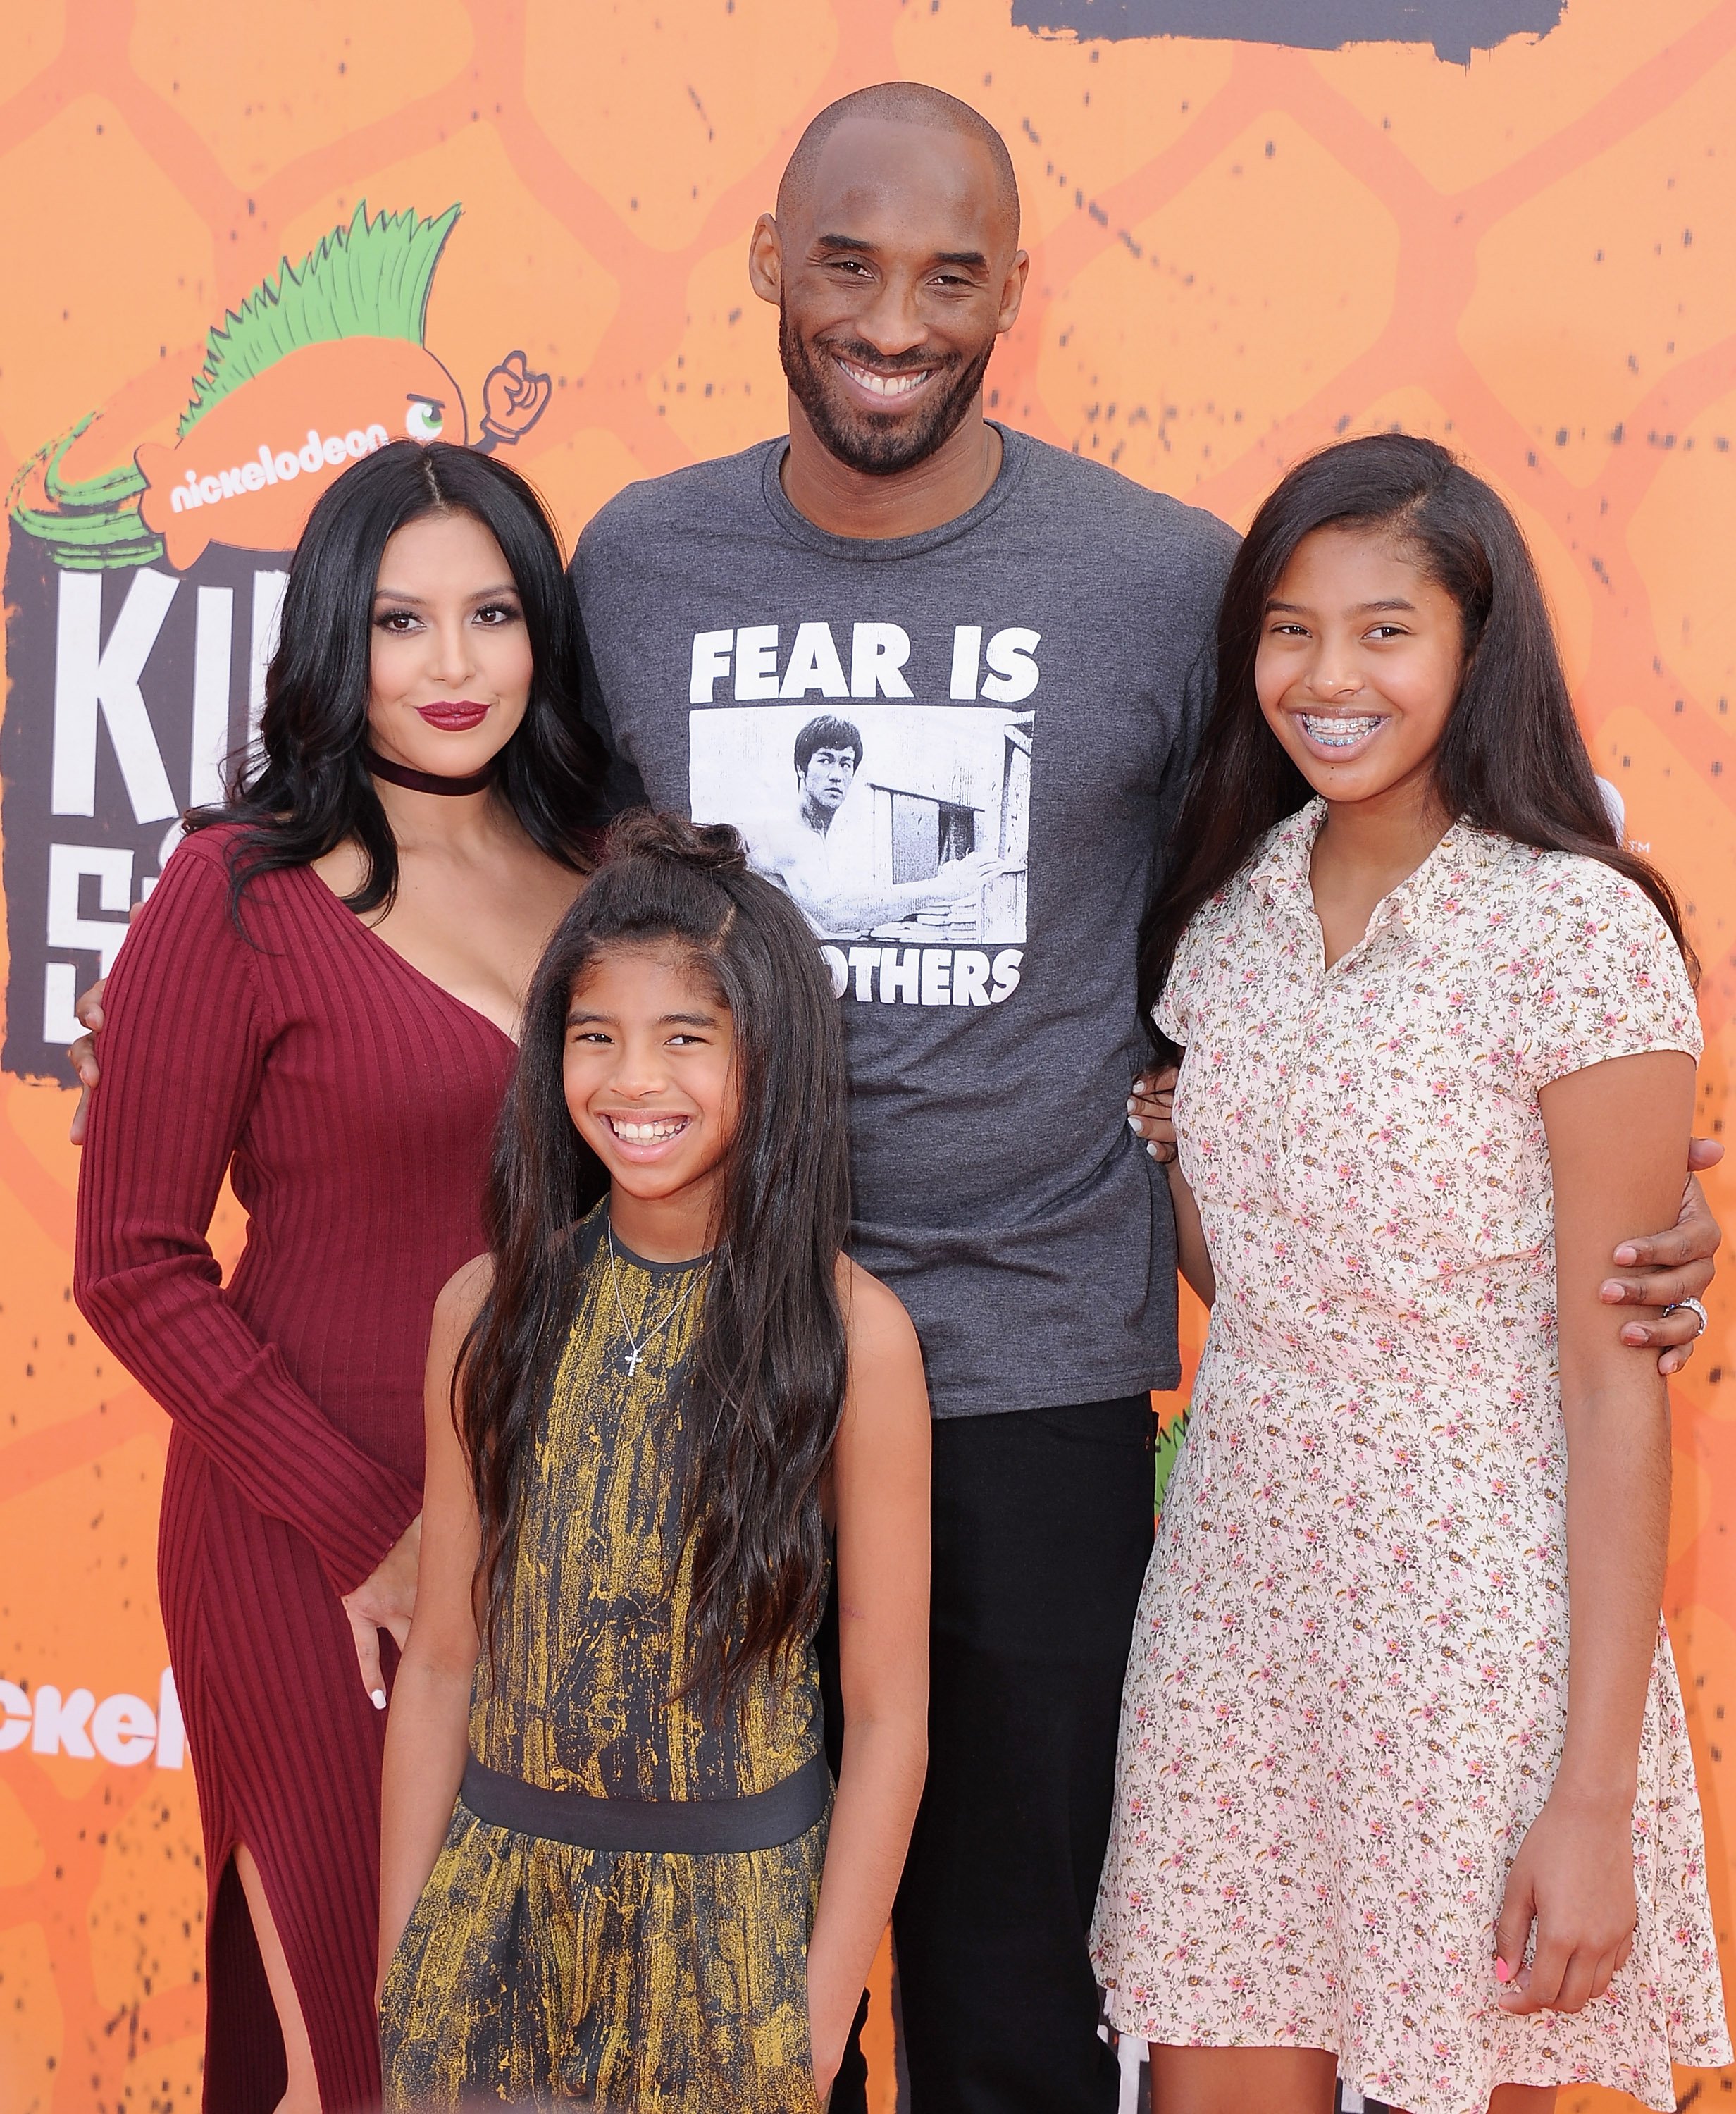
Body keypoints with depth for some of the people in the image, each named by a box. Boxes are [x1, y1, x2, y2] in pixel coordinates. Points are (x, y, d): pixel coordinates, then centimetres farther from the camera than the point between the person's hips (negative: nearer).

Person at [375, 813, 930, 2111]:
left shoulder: (851, 1332, -11)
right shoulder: (492, 1307, -2)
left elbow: (888, 1710, -8)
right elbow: (442, 1659, 3)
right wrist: (399, 1962, 2)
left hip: (730, 1915, -2)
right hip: (497, 1894, 3)